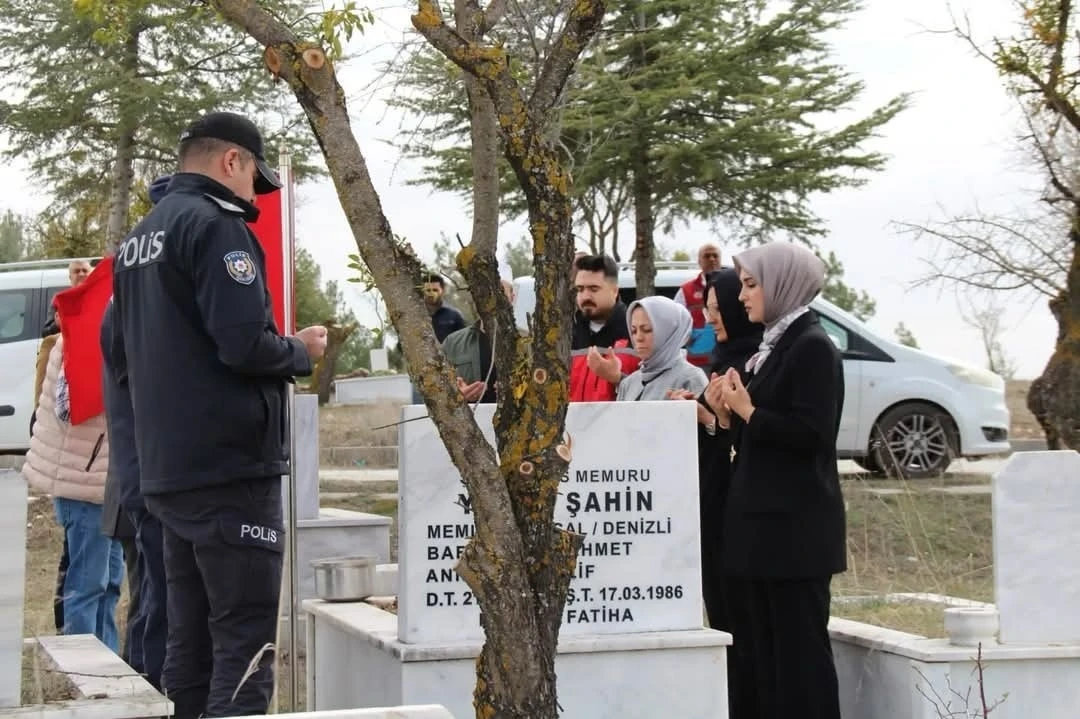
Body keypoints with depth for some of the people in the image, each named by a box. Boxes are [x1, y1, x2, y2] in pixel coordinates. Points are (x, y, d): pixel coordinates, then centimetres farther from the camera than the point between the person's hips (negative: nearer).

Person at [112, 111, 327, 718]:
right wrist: (302, 352, -3)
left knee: (191, 642, 12)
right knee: (245, 644, -7)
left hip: (169, 470, 9)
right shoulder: (215, 224, -11)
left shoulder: (139, 239, 17)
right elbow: (245, 344, -22)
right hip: (232, 467, -9)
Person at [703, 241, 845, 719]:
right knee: (757, 646, 10)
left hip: (795, 526, -9)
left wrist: (747, 411, -12)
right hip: (760, 520, 9)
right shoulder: (773, 346, 16)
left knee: (798, 645, -5)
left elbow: (809, 433, -21)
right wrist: (727, 414, 3)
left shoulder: (812, 347, -11)